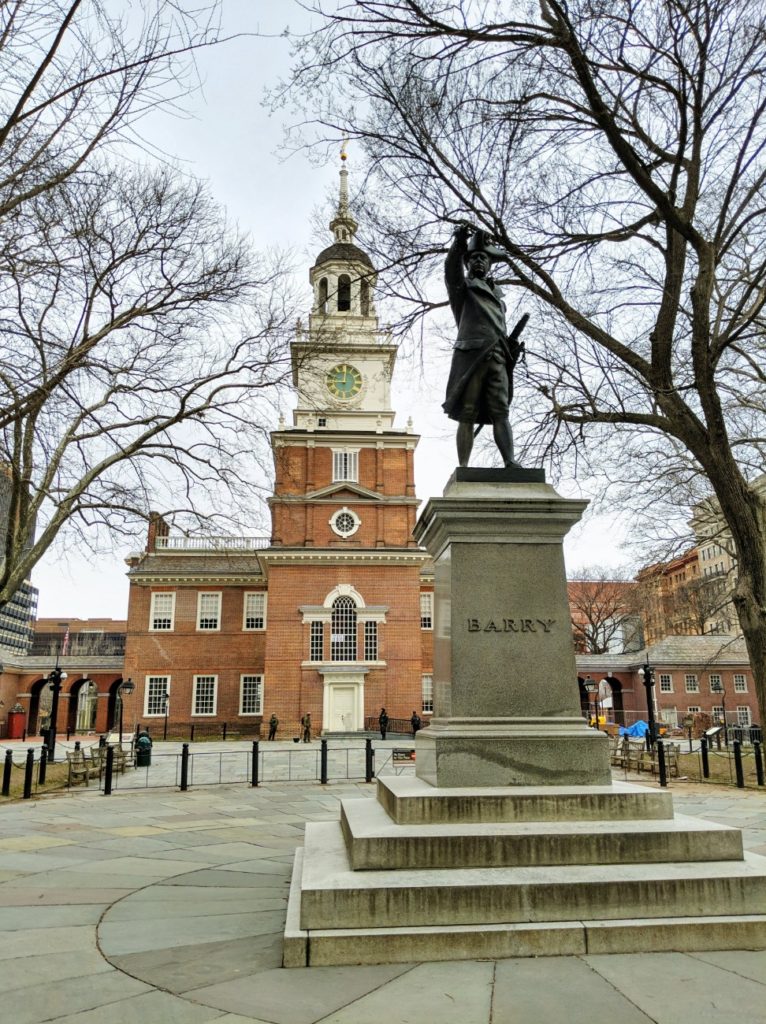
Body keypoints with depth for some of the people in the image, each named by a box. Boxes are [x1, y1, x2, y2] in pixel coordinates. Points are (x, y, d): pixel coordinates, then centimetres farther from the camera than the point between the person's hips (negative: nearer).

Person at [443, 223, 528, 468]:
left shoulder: (495, 291, 29)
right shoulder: (462, 285, 14)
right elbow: (451, 268, -6)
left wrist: (511, 344, 8)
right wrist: (459, 243, -23)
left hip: (497, 357, 5)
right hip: (470, 354, -4)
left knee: (500, 412, -6)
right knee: (467, 415, -7)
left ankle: (510, 462, -15)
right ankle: (463, 467, -9)